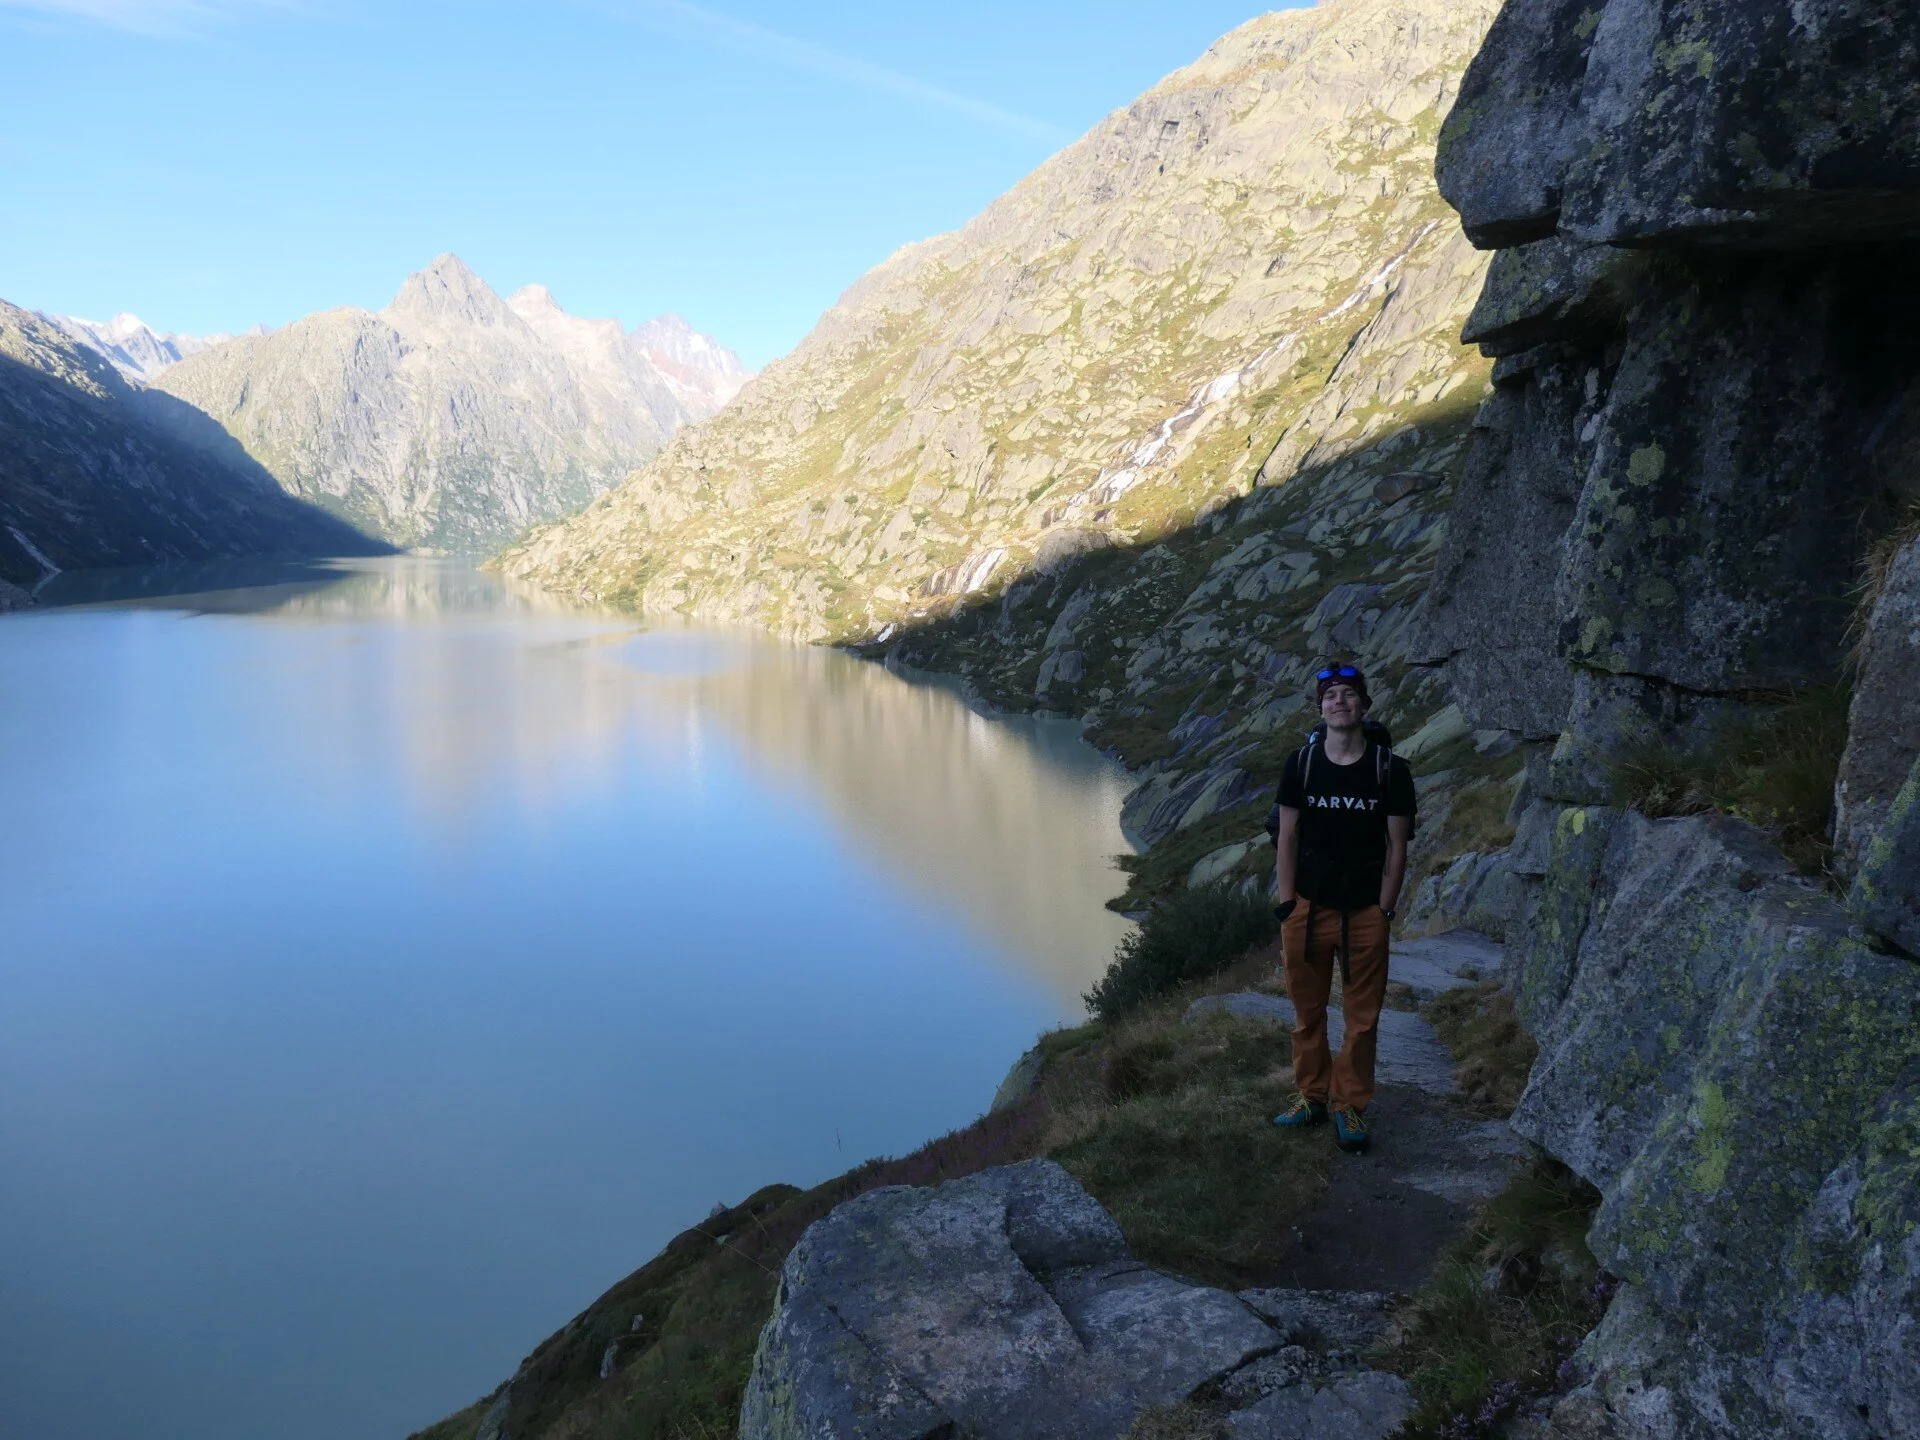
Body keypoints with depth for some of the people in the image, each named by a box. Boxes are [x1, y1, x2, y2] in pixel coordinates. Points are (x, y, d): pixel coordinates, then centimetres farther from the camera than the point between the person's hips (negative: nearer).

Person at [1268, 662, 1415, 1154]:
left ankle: (1350, 1107, 19)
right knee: (1307, 1011, 10)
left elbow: (1397, 846, -1)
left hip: (1364, 913, -1)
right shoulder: (1301, 764, 0)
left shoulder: (1390, 769, -4)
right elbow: (1288, 836, 3)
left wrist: (1384, 912, -4)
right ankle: (1311, 1096, 25)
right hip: (1307, 909, 1)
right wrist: (1285, 902, -2)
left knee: (1362, 1017, 6)